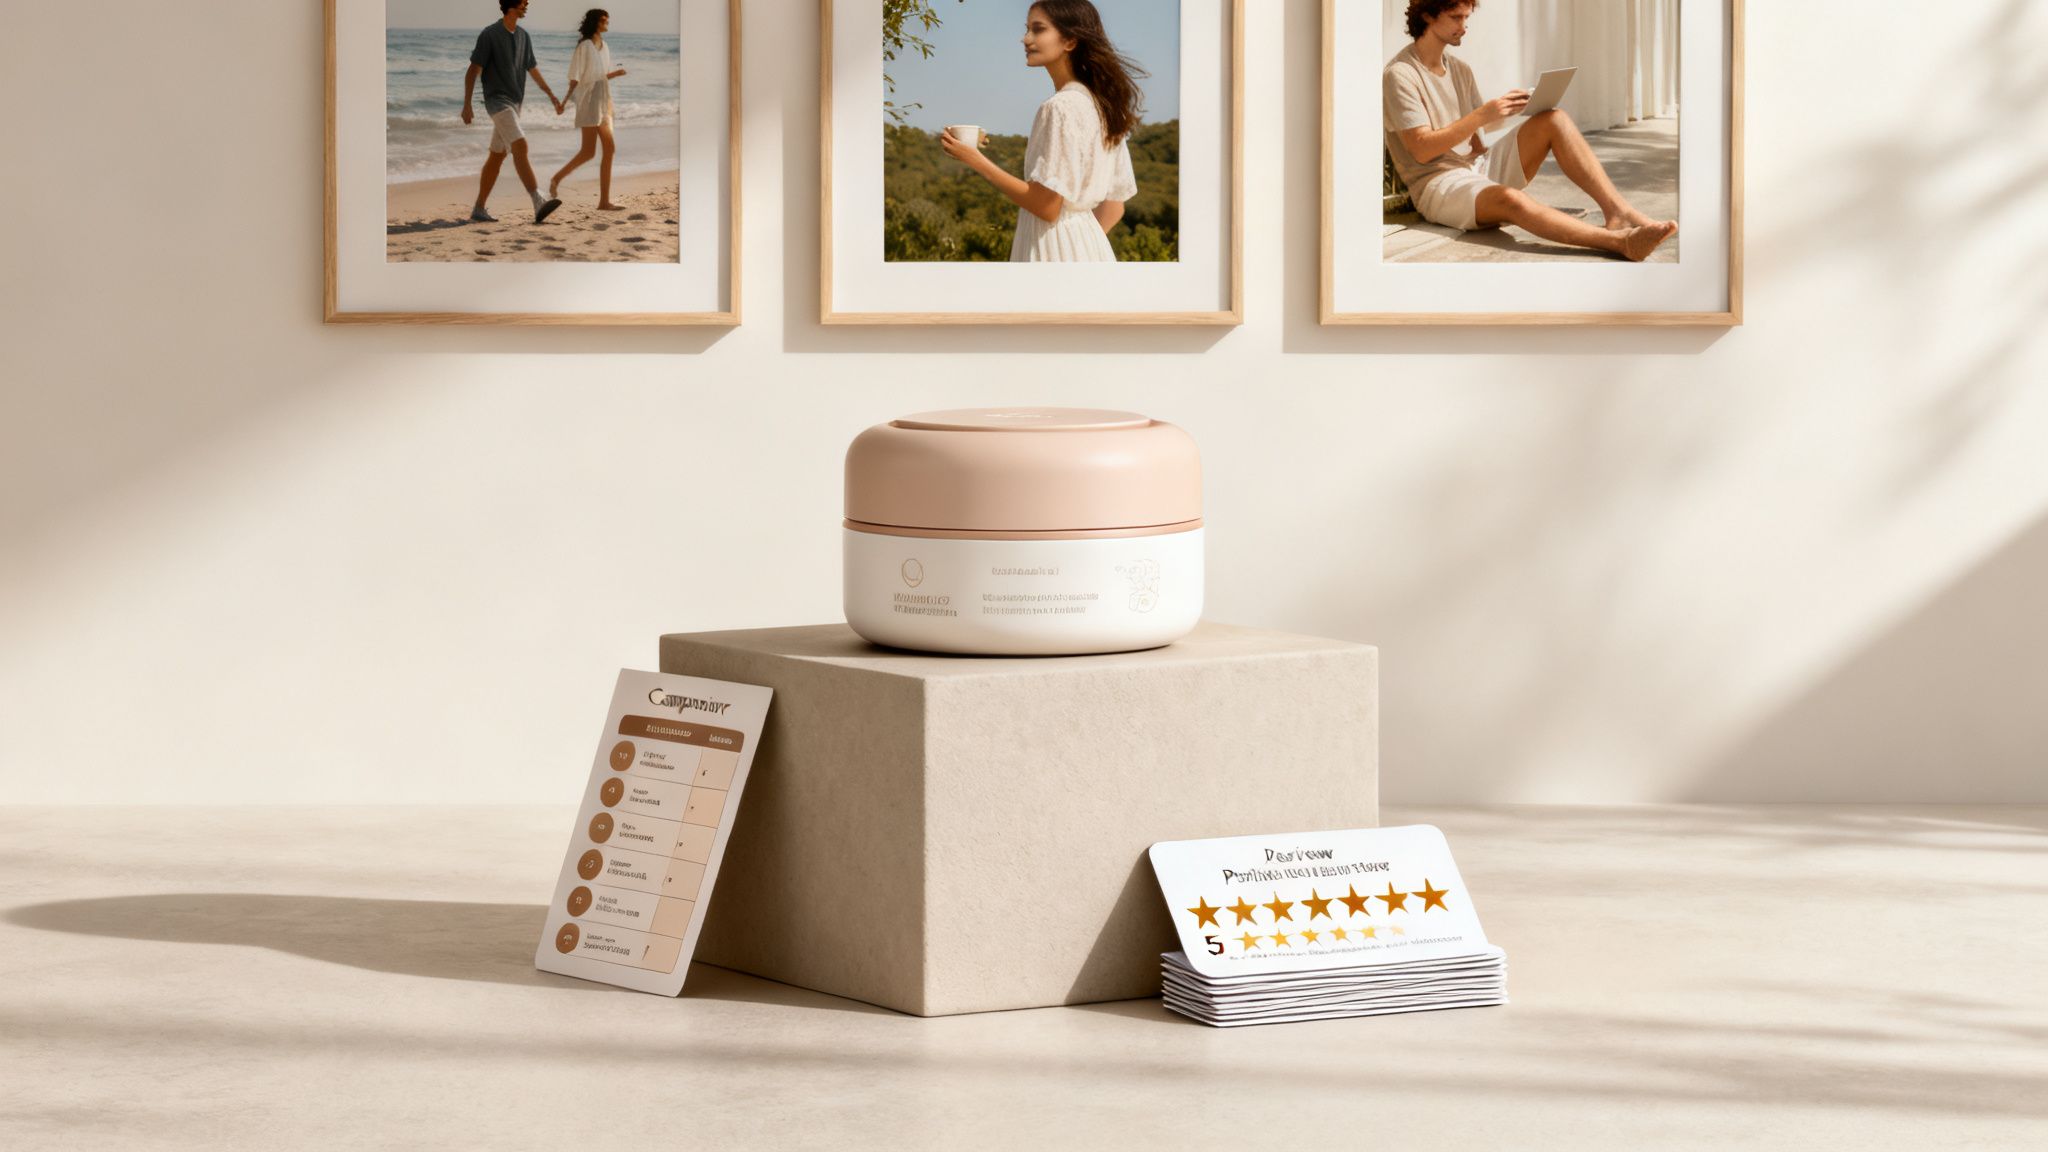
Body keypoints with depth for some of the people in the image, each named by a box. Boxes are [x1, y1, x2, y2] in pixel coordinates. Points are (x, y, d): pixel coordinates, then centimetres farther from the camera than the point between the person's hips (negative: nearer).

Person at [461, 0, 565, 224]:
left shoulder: (523, 36, 12)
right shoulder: (489, 35, -9)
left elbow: (533, 70, 22)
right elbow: (472, 72, -9)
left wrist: (552, 96, 18)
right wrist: (466, 106, -13)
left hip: (514, 104, 8)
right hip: (497, 100, -8)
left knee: (497, 156, 10)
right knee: (520, 146, -23)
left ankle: (478, 209, 17)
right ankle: (538, 202, -35)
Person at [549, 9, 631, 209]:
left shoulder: (604, 47, 15)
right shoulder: (585, 46, -8)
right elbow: (575, 75, -13)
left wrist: (615, 73, 3)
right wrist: (568, 97, -23)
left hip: (603, 102, 8)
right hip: (589, 101, -8)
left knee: (609, 149, 1)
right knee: (588, 151, -11)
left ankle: (604, 200, 1)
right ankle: (557, 179, 4)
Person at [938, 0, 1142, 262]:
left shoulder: (1061, 107, -16)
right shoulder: (1100, 105, 11)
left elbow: (1047, 206, -19)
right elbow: (1113, 205, 15)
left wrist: (976, 161, -13)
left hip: (1056, 249, -9)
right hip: (1089, 245, 9)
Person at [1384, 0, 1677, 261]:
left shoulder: (1460, 70, 15)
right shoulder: (1399, 75, -9)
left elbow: (1474, 142, 14)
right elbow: (1422, 150, -17)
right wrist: (1482, 115, -23)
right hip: (1438, 186, -8)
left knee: (1553, 120, -11)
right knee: (1510, 199, -39)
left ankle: (1619, 211, -24)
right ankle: (1622, 241, -54)